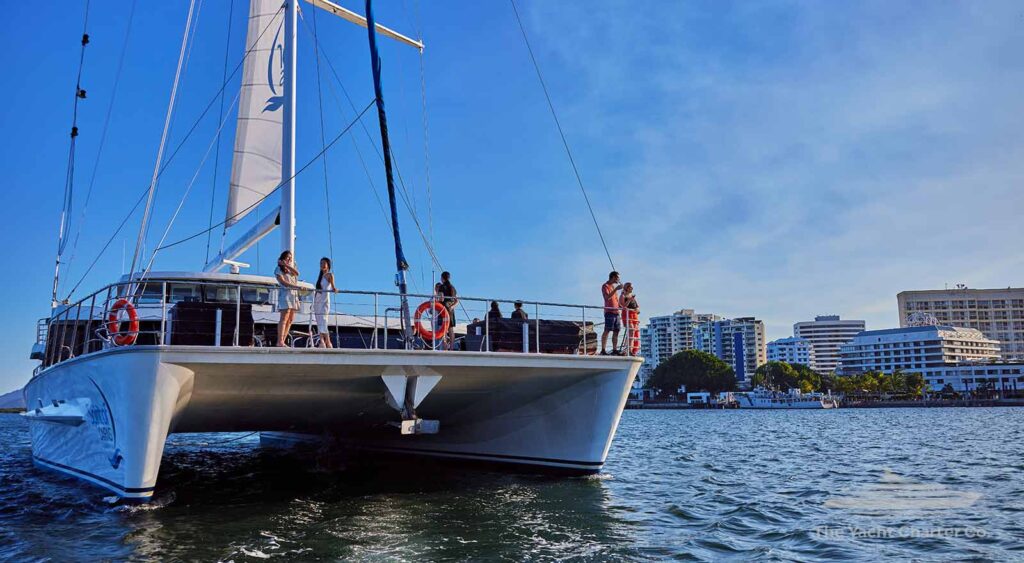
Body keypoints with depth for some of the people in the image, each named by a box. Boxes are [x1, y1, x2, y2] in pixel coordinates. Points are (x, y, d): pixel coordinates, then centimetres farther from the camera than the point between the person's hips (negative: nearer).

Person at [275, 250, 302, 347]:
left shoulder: (291, 268, 21)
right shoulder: (278, 269, 1)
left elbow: (296, 273, -2)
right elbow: (283, 282, -12)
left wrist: (286, 265, -11)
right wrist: (298, 287, -20)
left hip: (294, 294, 7)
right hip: (285, 293, -7)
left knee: (290, 320, 2)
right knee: (284, 318, -15)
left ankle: (283, 341, 3)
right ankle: (280, 341, -19)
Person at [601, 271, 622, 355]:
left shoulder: (613, 286, 22)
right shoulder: (605, 286, -4)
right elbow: (607, 297, -20)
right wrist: (616, 289, -24)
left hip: (616, 311, 9)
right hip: (609, 311, -9)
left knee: (616, 331, 6)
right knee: (607, 331, -12)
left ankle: (614, 350, 9)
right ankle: (603, 350, -15)